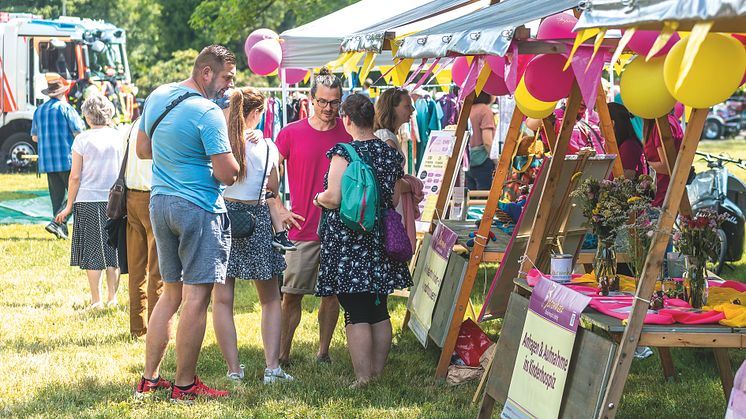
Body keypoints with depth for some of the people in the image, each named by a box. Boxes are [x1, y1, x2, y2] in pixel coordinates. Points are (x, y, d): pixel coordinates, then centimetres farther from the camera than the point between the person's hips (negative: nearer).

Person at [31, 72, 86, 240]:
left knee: (57, 196, 12)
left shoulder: (39, 110, 11)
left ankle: (62, 229, 11)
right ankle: (56, 222, -15)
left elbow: (34, 137, 17)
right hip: (67, 159, -6)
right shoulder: (65, 108, -9)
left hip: (47, 161, 6)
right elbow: (78, 133, -12)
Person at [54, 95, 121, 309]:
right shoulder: (118, 138, 2)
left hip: (88, 201, -2)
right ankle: (112, 297, 15)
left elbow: (75, 176, -5)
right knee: (113, 250, 11)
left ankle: (96, 301, 3)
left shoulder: (82, 140, -5)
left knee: (92, 252, 3)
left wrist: (69, 205, 2)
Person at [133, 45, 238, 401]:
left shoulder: (157, 97, 8)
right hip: (199, 208, -8)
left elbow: (143, 150, 19)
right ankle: (184, 384, 3)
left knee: (170, 292, 17)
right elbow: (227, 174, -19)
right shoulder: (208, 113, -17)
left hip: (160, 202, 8)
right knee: (196, 297, -2)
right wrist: (235, 148, 1)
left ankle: (149, 378, 19)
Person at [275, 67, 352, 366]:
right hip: (303, 228, -2)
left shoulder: (349, 133, 4)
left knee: (332, 293, 7)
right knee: (291, 295, -1)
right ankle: (282, 355, 9)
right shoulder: (291, 133, -1)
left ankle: (323, 353, 18)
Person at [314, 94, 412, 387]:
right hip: (381, 242, 6)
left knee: (356, 315, -3)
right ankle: (378, 374, 20)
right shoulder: (391, 154, 5)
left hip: (347, 241, -6)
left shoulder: (343, 153, -13)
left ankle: (363, 379, -2)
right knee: (379, 312, 13)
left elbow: (334, 198, -19)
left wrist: (319, 199, 2)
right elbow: (395, 200, 9)